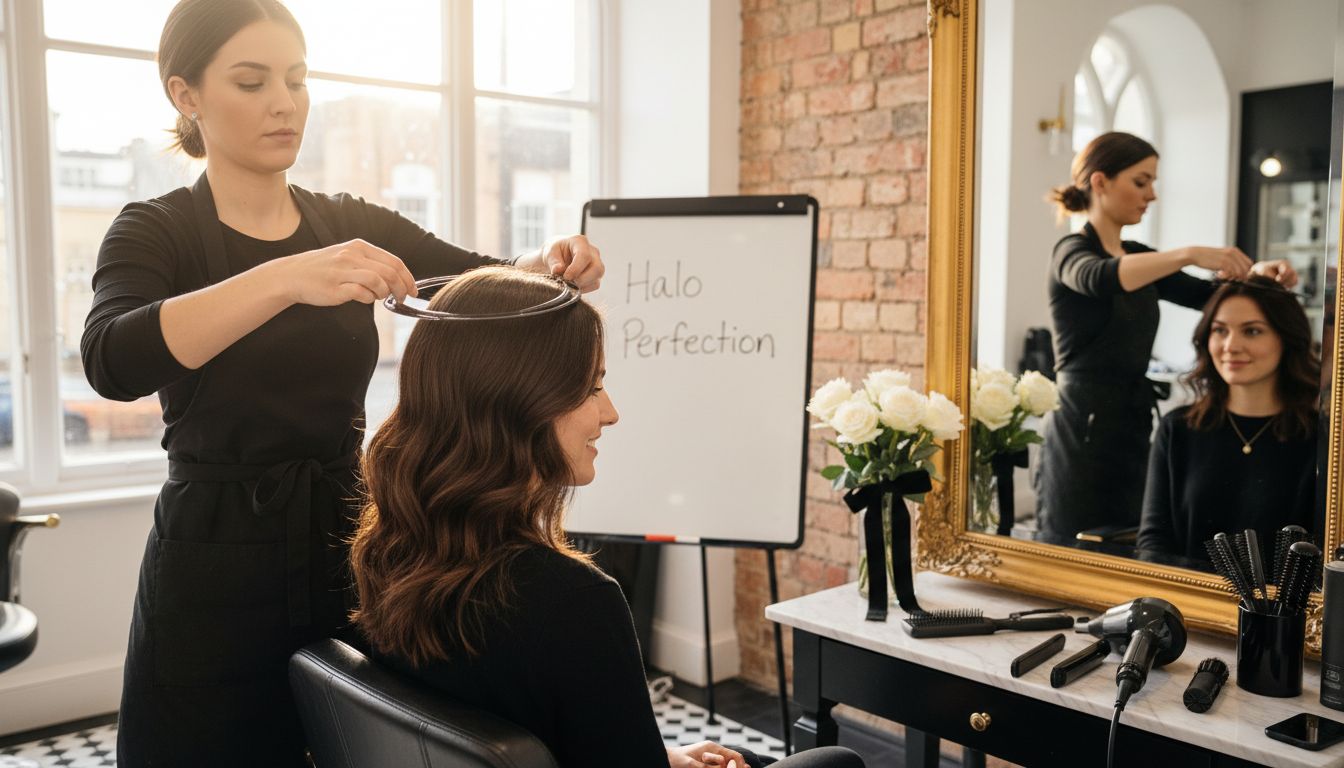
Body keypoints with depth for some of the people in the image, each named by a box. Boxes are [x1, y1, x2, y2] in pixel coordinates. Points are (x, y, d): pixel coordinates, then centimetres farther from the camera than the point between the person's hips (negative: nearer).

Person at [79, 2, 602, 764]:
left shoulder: (354, 226, 5)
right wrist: (286, 280, -39)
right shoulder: (156, 231, -6)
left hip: (347, 551, 3)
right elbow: (112, 362, -26)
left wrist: (554, 265, -23)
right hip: (215, 579, -3)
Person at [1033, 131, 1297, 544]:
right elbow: (1098, 278, -32)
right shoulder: (1073, 250, -8)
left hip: (1131, 424, 8)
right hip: (1083, 428, -8)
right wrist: (1189, 254, -38)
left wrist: (1257, 273, -6)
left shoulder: (1137, 256, 16)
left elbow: (1206, 294, 13)